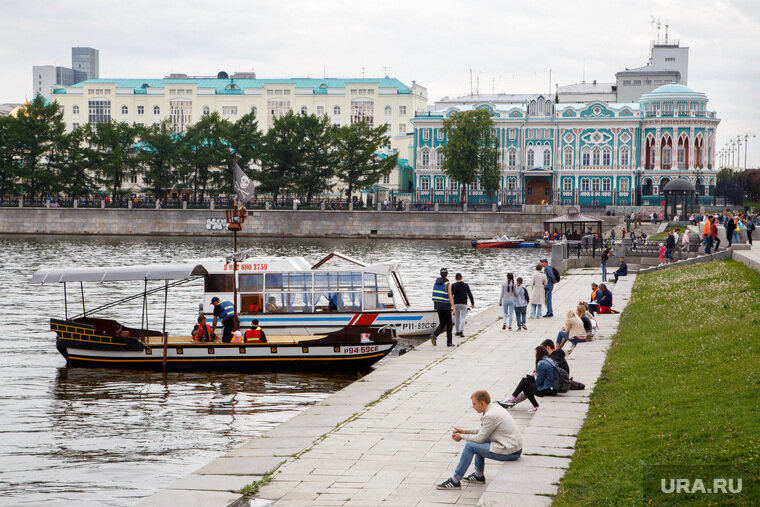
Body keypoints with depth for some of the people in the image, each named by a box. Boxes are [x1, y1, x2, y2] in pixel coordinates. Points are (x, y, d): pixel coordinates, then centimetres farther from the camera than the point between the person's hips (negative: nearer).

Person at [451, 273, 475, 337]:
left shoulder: (453, 286, -2)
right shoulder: (466, 285, 2)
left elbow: (451, 295, -6)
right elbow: (470, 295, 0)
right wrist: (473, 303, 8)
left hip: (456, 304, 0)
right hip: (463, 304, 0)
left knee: (456, 318, 13)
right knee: (462, 318, -2)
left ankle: (457, 332, 18)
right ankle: (461, 331, -18)